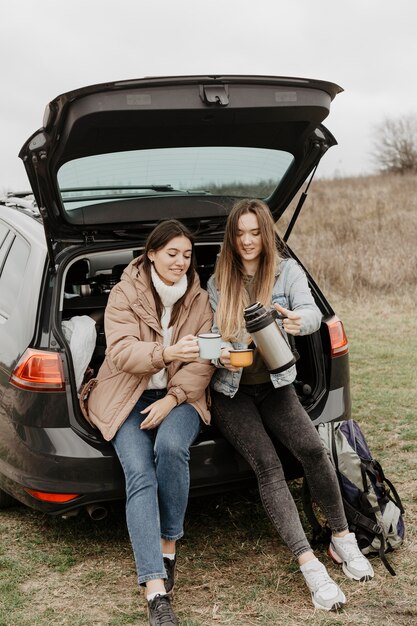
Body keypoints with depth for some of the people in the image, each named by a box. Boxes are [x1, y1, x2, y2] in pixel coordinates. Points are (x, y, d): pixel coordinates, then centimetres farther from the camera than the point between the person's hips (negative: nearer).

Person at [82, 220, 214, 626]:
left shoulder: (198, 300, 6)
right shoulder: (125, 293, -3)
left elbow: (203, 362, -1)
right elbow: (122, 351, -16)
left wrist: (172, 399, -16)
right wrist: (167, 353, -35)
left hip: (179, 396, 2)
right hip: (127, 398, -1)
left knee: (171, 447, -33)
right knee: (140, 475, -25)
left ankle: (168, 547, -12)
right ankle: (156, 592, -30)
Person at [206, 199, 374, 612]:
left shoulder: (287, 271, 0)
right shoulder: (217, 282, 4)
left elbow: (312, 311, -18)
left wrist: (300, 321, -42)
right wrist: (220, 355, -21)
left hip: (273, 384, 0)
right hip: (231, 391, 0)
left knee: (311, 448, -24)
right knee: (267, 464, -23)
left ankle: (342, 539, -4)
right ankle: (310, 566, -24)